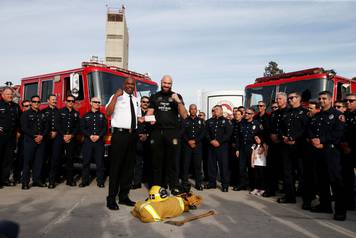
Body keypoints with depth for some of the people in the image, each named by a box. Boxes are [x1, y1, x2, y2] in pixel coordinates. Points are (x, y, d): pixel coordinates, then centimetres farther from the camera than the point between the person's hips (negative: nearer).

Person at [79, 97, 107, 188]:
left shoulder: (102, 115, 13)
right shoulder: (86, 116, 12)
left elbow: (105, 128, 4)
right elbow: (82, 128, 4)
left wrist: (98, 136, -10)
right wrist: (90, 136, -10)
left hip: (99, 141, 0)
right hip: (88, 141, 0)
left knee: (100, 162, -1)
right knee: (86, 161, 1)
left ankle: (100, 181, 6)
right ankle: (85, 180, 10)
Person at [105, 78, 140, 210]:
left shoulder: (136, 100, 18)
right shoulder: (117, 97, -1)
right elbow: (108, 113, -17)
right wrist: (116, 96, -21)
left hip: (132, 135, 7)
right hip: (120, 134, -7)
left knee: (129, 166, 11)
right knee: (116, 166, -3)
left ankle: (124, 196, 22)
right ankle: (111, 199, 6)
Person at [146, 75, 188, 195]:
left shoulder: (177, 96, 10)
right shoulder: (154, 97, 14)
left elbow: (184, 116, 3)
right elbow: (149, 112, 11)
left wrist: (178, 102, -11)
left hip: (173, 132, -1)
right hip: (157, 132, 2)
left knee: (173, 160, -1)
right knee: (157, 160, 5)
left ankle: (174, 186, 6)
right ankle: (157, 186, 14)